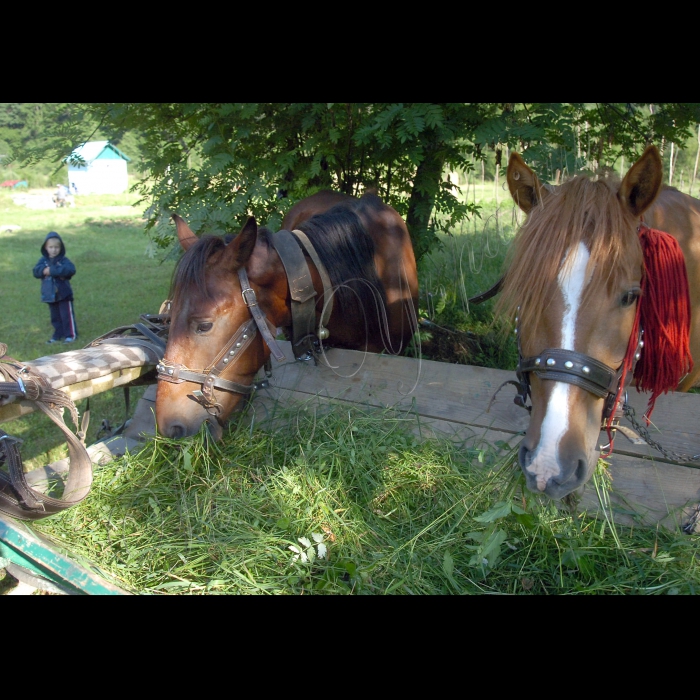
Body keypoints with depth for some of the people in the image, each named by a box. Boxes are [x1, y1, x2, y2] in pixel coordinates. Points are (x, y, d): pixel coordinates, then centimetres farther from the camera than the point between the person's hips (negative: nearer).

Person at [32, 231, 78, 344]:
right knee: (55, 316, 14)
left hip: (63, 294, -5)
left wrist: (52, 270, -29)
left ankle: (71, 334, 9)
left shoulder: (63, 260, -9)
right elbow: (36, 271, -7)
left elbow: (71, 269, -27)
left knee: (67, 315, 0)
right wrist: (44, 270, -29)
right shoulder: (43, 261, 4)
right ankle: (58, 334, 24)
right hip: (50, 295, 5)